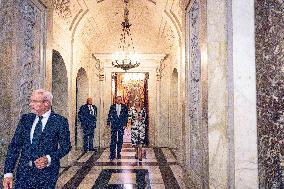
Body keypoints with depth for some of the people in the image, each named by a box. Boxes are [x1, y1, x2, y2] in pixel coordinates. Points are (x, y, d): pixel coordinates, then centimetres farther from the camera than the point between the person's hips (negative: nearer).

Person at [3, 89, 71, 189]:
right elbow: (14, 145, 3)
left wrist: (49, 159, -19)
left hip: (46, 172, -3)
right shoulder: (25, 119, 5)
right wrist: (8, 172, -4)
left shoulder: (60, 121, -7)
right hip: (24, 170, 3)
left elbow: (66, 146, -4)